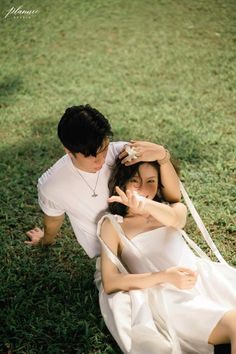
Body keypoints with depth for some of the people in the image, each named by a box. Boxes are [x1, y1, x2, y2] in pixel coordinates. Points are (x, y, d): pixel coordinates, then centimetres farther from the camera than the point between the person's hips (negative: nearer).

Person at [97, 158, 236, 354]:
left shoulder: (170, 207, 17)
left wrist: (144, 204, -34)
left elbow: (176, 218, -11)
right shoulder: (113, 224, 7)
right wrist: (164, 276, -17)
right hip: (167, 298, -4)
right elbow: (109, 283, -5)